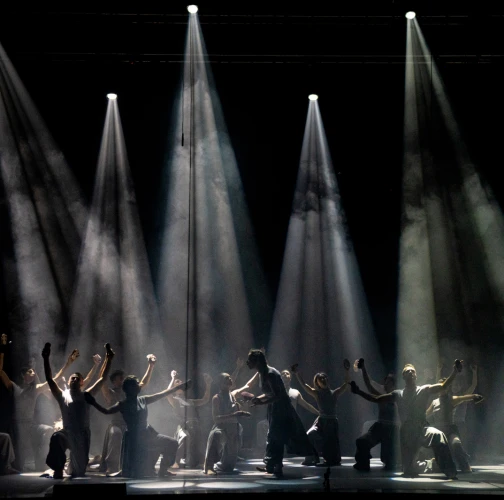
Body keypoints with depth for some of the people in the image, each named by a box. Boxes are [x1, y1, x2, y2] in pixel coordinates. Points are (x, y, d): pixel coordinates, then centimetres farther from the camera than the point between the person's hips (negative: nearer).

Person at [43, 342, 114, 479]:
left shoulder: (86, 396, 8)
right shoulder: (62, 396, 7)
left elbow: (103, 378, 4)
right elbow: (49, 379, -1)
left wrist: (109, 359, -4)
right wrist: (46, 359, -11)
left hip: (83, 436, 2)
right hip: (67, 433, -1)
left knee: (79, 471, 5)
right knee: (56, 437, -38)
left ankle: (73, 469, 44)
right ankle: (58, 470, -25)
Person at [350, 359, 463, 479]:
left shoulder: (424, 390, 7)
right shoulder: (397, 394, 15)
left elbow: (443, 386, -9)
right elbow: (376, 399, 18)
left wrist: (455, 372, -25)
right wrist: (358, 392, 12)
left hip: (422, 429, -3)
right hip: (406, 434, 3)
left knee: (438, 435, -39)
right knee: (409, 471, -1)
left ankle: (450, 473, -32)